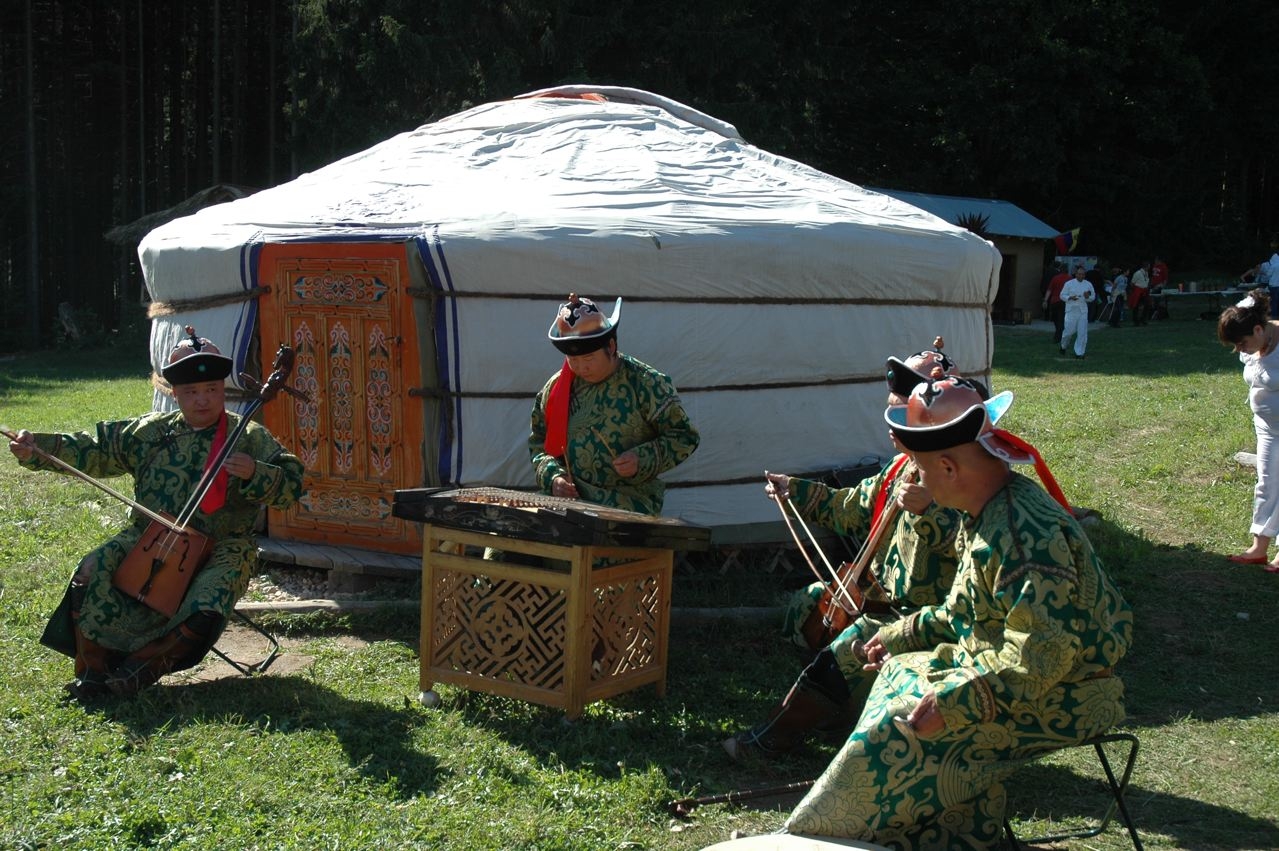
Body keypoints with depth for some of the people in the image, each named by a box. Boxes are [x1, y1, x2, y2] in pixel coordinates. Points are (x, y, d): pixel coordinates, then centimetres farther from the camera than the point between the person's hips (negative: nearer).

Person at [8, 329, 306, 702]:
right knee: (92, 573, -21)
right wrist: (37, 448, -5)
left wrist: (254, 473, -25)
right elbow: (93, 450, 8)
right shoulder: (151, 433, 9)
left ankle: (143, 666, -6)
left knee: (206, 607, -31)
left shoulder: (249, 438, 0)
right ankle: (93, 668, -4)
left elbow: (292, 485, -5)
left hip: (220, 546, -2)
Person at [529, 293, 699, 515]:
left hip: (630, 507, -3)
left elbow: (685, 437, -1)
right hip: (570, 502, 3)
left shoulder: (647, 384, -5)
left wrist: (642, 460, -16)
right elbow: (538, 441, 17)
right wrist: (552, 476, -3)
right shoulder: (555, 387, 8)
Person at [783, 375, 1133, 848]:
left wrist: (952, 702, -31)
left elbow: (1040, 656, -32)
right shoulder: (984, 515, 5)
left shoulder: (1024, 534, -28)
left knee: (897, 731, -18)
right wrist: (903, 635, 17)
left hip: (1057, 698, -10)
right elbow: (965, 613, 19)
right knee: (902, 672, 14)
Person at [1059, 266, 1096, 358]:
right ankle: (1063, 346, 27)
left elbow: (1093, 297, 12)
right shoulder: (1069, 284, -2)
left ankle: (1079, 353, 6)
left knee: (1082, 333, -2)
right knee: (1069, 330, -2)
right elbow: (1062, 295, 0)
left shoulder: (1088, 284, 5)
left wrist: (1088, 297, -10)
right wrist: (1070, 297, -19)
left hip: (1083, 311, 3)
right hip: (1072, 310, -2)